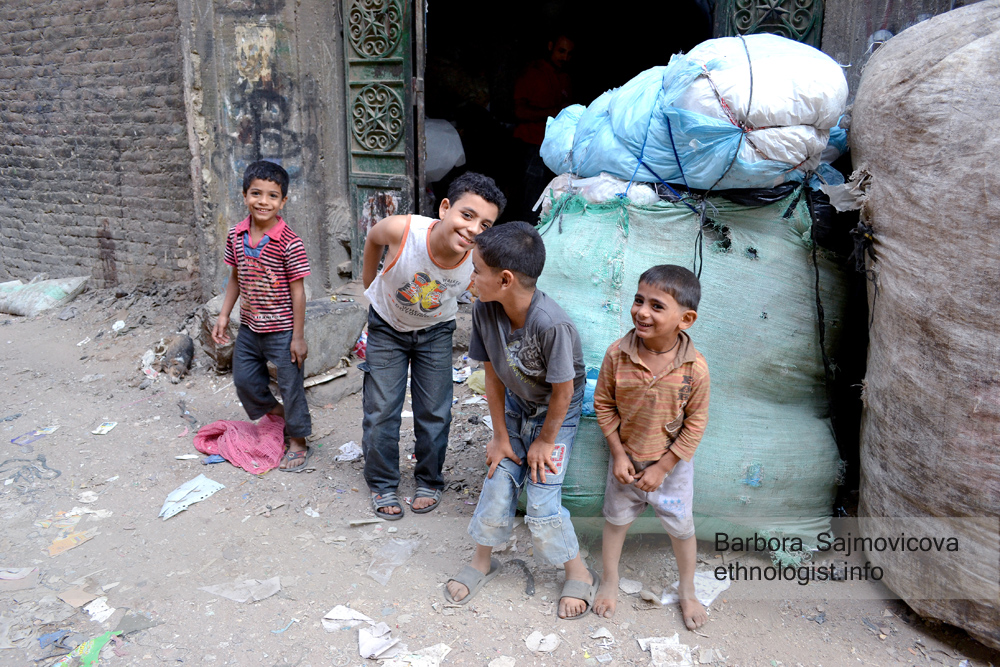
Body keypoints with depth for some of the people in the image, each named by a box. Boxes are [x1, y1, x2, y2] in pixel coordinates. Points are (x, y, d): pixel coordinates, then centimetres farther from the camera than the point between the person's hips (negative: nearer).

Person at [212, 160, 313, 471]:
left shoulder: (289, 243, -19)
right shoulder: (236, 236, -1)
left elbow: (297, 291, -15)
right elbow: (235, 278, 11)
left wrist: (298, 337, -14)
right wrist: (224, 315, 9)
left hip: (282, 331, -6)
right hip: (249, 328, 6)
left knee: (290, 386, 6)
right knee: (244, 380, 18)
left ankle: (298, 442, 26)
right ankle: (277, 414, 44)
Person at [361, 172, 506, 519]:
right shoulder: (401, 230, -36)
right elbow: (373, 239, -10)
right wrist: (369, 286, 3)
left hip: (435, 333, 1)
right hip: (386, 327, 0)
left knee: (434, 413, 8)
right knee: (380, 411, 5)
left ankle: (429, 482, 32)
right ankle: (382, 485, 26)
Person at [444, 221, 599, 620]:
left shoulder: (552, 324, -38)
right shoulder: (485, 311, -21)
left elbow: (562, 392, -24)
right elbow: (493, 375, -8)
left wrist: (544, 441, -11)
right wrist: (500, 435, -3)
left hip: (557, 412, -5)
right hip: (515, 404, 5)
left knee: (542, 503, -6)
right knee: (497, 483, 5)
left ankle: (579, 574, 19)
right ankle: (482, 561, 30)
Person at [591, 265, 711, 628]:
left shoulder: (694, 368, -25)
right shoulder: (618, 354, -21)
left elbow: (696, 423, -13)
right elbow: (603, 404, -7)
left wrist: (663, 467, -13)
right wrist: (618, 454, -9)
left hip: (672, 462, -1)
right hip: (625, 456, 2)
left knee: (681, 527, 16)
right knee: (616, 518, 20)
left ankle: (687, 591, 43)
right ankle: (610, 582, 45)